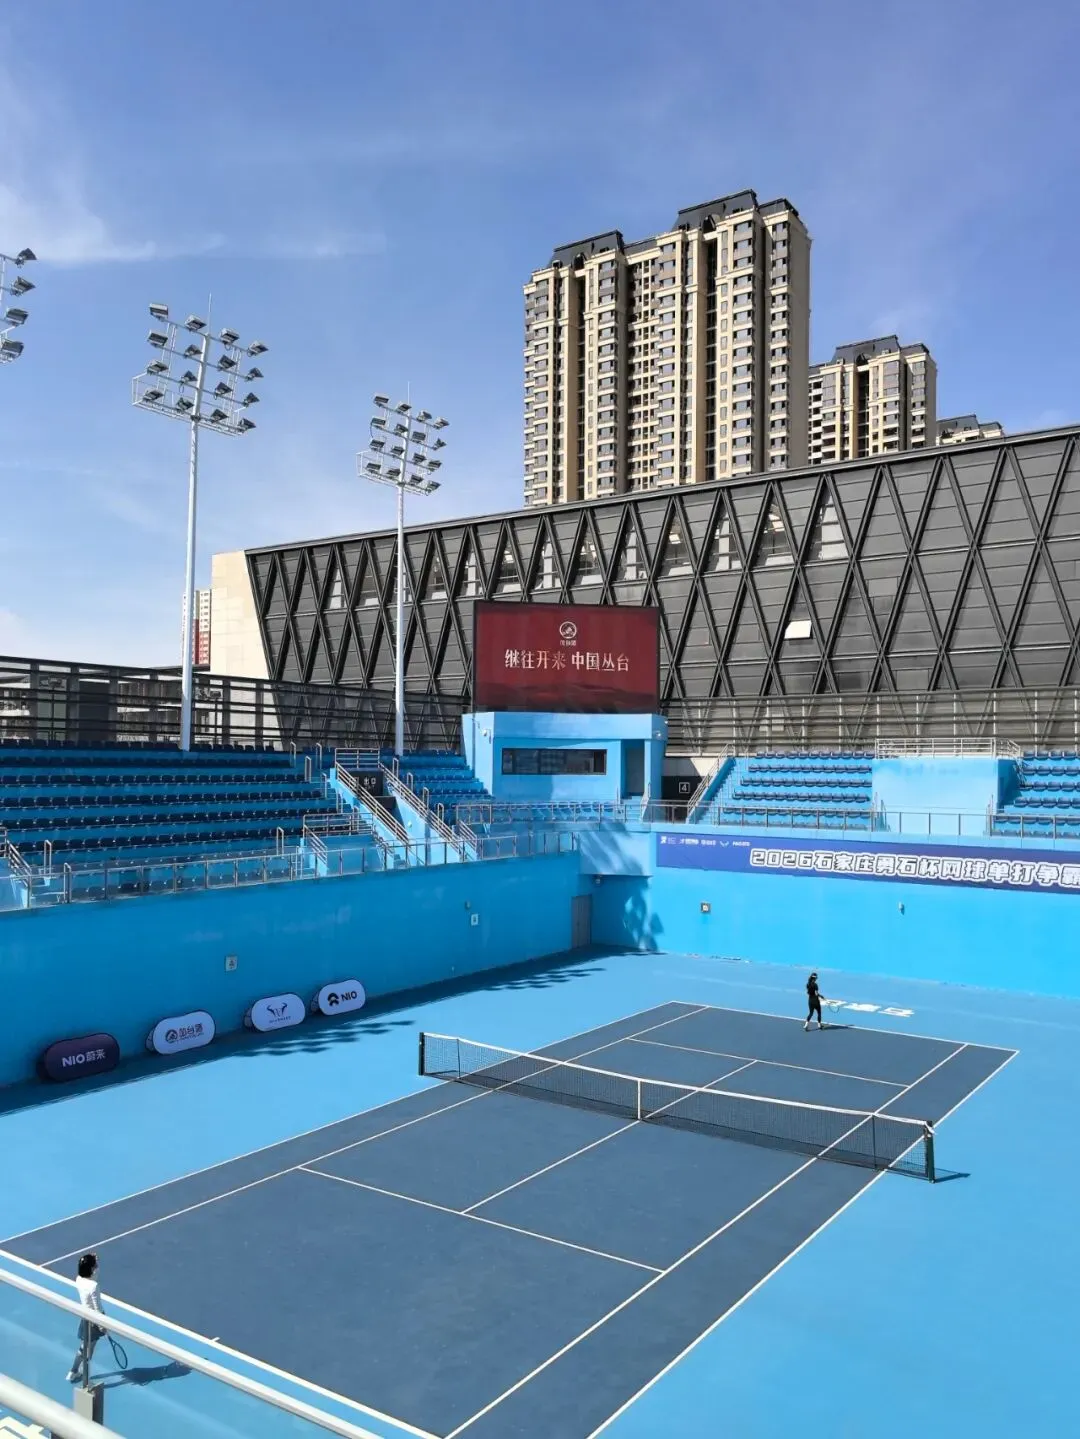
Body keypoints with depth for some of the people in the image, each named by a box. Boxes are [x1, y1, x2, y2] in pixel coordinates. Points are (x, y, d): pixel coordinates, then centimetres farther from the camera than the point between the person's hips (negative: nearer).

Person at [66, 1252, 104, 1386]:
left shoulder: (79, 1280, -11)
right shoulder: (94, 1286, -32)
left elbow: (92, 1277, 10)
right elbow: (97, 1309, -23)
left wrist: (94, 1262, -3)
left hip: (84, 1317, 7)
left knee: (82, 1348, 28)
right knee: (87, 1353, 9)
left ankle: (73, 1373, 45)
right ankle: (86, 1382, 23)